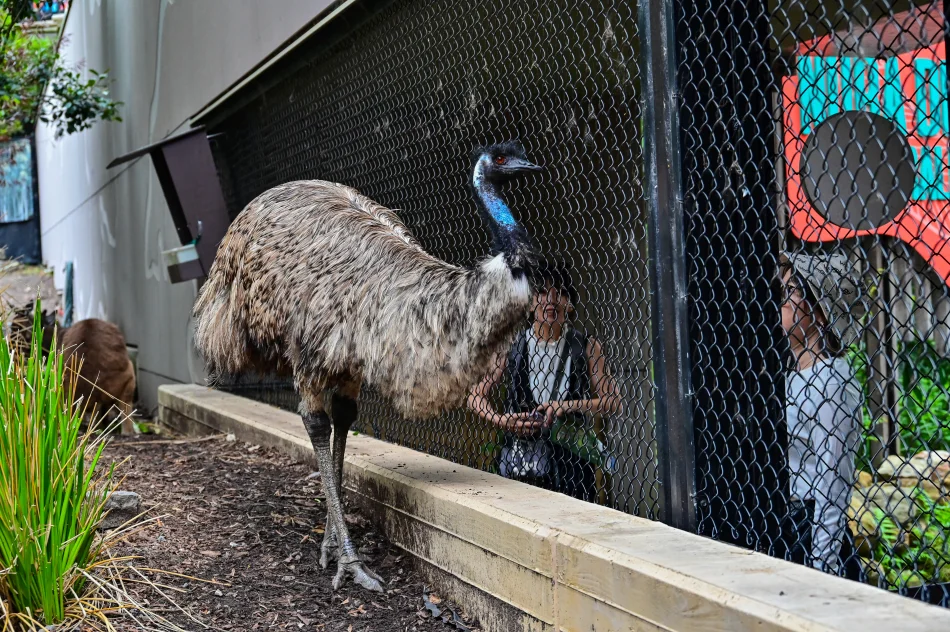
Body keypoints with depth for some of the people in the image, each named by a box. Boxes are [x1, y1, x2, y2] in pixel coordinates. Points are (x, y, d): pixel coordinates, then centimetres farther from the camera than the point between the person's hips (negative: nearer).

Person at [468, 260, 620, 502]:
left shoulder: (586, 348, 4)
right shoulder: (512, 346, 6)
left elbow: (613, 401, -1)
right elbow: (476, 396, 10)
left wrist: (570, 405, -14)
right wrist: (501, 420, -8)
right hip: (521, 465, 1)